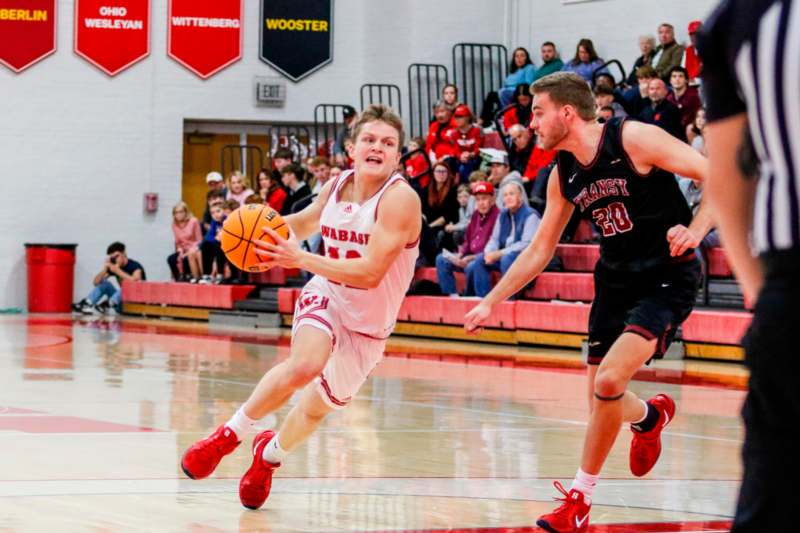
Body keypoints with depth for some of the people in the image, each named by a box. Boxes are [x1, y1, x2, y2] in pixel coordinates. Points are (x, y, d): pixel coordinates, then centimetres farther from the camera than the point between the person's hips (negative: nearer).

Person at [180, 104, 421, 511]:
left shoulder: (400, 198, -24)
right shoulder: (337, 186, -5)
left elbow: (370, 273, -32)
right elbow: (306, 221, 18)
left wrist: (299, 259, -35)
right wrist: (269, 224, -5)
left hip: (368, 324, -1)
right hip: (326, 296, 1)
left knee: (318, 407, 14)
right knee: (305, 365, -32)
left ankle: (270, 454, 46)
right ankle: (229, 434, -14)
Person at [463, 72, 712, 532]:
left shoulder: (634, 139, -17)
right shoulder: (564, 175, 4)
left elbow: (719, 177, -18)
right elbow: (539, 251, 14)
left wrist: (695, 231, -32)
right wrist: (490, 302, 13)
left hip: (668, 278, -7)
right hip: (616, 280, 7)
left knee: (608, 381, -22)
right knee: (603, 401, 9)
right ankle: (651, 416, 45)